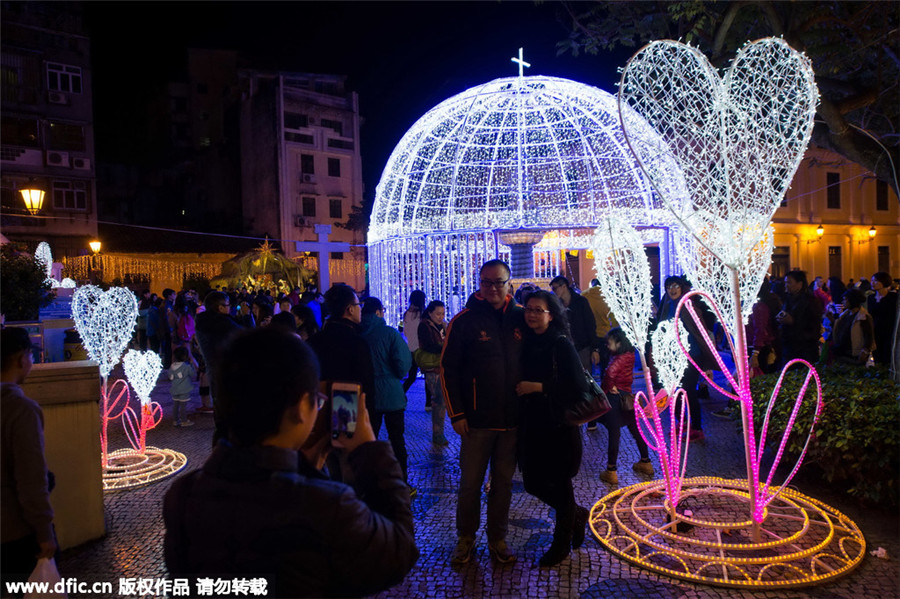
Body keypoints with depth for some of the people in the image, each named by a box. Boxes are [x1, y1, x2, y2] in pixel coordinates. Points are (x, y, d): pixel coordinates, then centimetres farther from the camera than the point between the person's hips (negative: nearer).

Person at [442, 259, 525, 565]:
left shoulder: (521, 318, 2)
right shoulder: (465, 320, -6)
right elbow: (448, 368, -4)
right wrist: (456, 414, -8)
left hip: (513, 418, 3)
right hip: (477, 420, -2)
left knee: (504, 482, 13)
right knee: (470, 482, 8)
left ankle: (497, 538, 29)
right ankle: (466, 538, 27)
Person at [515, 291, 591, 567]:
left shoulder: (562, 345, -12)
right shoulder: (527, 343, 5)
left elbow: (578, 386, -18)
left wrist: (539, 387, -20)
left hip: (559, 425, -6)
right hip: (533, 424, 6)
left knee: (559, 482, 6)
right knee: (533, 482, 11)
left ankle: (562, 543, 27)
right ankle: (577, 515, 37)